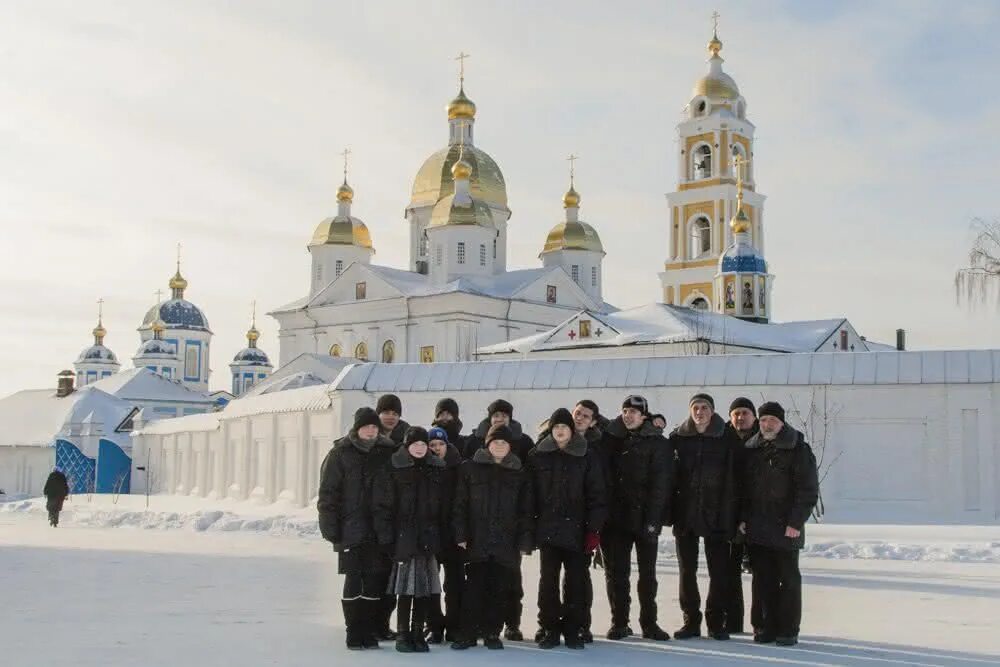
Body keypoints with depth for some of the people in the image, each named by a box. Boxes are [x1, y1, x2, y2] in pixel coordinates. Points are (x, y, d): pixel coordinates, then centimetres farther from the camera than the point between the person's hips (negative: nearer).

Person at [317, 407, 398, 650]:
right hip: (352, 528, -2)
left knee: (375, 579, 3)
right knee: (354, 580, 0)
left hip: (379, 528, 2)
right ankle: (354, 632, 8)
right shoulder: (341, 453, -1)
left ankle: (370, 630, 13)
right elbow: (328, 492, -3)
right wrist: (330, 527, -8)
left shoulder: (388, 452, 5)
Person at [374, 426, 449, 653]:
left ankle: (418, 634, 17)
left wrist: (444, 536, 5)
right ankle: (402, 635, 8)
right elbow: (383, 505, -5)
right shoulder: (394, 470, -2)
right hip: (404, 538, -4)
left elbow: (444, 506, 11)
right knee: (406, 588, -3)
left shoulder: (436, 469, 10)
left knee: (425, 589, 6)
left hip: (429, 538, 4)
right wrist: (386, 537, -11)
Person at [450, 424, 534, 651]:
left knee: (499, 590, 4)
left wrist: (524, 544, 1)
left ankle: (492, 633, 15)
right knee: (474, 588, -3)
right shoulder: (470, 469, 6)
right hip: (477, 542, -1)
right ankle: (468, 633, 6)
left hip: (506, 544, 1)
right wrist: (460, 536, -6)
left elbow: (526, 511, 8)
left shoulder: (519, 474, 9)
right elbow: (460, 504, 2)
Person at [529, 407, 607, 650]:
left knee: (576, 582, 3)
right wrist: (529, 527, 0)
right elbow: (530, 493, 5)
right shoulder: (538, 456, 4)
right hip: (548, 529, 1)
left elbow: (596, 494, -2)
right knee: (548, 581, 1)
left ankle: (572, 630, 13)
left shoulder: (586, 457, 1)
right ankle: (550, 630, 10)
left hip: (577, 530, -1)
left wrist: (594, 529, -8)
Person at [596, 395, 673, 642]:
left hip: (645, 519, -2)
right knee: (616, 572, 5)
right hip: (616, 518, 2)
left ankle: (649, 623, 15)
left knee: (647, 573, 6)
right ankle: (619, 623, 13)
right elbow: (604, 478, 5)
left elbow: (660, 485, -7)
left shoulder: (658, 444, -1)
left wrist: (653, 520, -14)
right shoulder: (610, 440, 6)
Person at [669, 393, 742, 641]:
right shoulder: (677, 438, 3)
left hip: (716, 515, -2)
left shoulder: (727, 439, -2)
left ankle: (716, 622, 13)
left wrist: (730, 513, -9)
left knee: (719, 571, 2)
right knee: (687, 570, 8)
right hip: (685, 515, 2)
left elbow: (733, 478, -3)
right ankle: (691, 621, 17)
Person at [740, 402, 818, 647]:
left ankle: (788, 630, 8)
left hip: (786, 529, -4)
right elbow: (743, 488, 14)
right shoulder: (751, 450, 11)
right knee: (763, 580, 8)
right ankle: (767, 627, 16)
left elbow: (808, 490, -7)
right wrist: (743, 518, 4)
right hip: (757, 529, 4)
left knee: (788, 579, 2)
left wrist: (796, 522, -14)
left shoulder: (799, 450, -3)